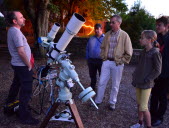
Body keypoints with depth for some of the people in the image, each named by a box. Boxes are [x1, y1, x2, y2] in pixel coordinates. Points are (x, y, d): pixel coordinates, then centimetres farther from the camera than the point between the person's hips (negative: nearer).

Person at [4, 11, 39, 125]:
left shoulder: (12, 30, 11)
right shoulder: (16, 31, -21)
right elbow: (21, 52, -24)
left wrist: (28, 63, 18)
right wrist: (29, 65, -13)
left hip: (17, 64, 10)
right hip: (23, 66, -10)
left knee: (16, 84, 24)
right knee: (26, 90, -5)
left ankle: (9, 105, 43)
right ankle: (25, 117, 3)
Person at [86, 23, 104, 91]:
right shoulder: (91, 38, 11)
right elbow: (87, 49, 13)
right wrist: (88, 59, 7)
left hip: (101, 61, -4)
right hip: (91, 60, 4)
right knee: (92, 76, 17)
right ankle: (92, 88, 34)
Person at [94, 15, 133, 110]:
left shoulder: (124, 35, -7)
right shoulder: (108, 34, 5)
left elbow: (129, 53, -6)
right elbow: (103, 47, 17)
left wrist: (121, 61, -6)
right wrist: (103, 57, 8)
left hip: (117, 64, -3)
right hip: (106, 62, 4)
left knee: (115, 85, 10)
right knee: (102, 82, 9)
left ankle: (112, 103, 28)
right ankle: (98, 100, 26)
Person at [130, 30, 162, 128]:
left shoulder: (155, 53, -14)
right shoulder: (144, 51, 8)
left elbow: (157, 71, -14)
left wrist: (146, 80, -15)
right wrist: (135, 78, 8)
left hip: (146, 84, -7)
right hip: (138, 83, 7)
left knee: (143, 107, -3)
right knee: (139, 104, 17)